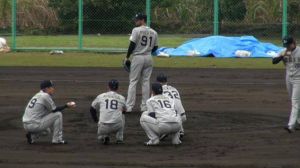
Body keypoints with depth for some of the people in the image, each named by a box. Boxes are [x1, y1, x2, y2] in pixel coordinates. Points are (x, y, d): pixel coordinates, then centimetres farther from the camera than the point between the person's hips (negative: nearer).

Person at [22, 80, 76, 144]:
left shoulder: (37, 95, 18)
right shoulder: (45, 96, -10)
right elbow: (54, 110, -5)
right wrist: (66, 106, 3)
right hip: (34, 125, -10)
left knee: (47, 130, 36)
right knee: (58, 114, -4)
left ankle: (32, 136, 11)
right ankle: (57, 139, -2)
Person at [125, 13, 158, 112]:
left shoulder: (136, 30, -10)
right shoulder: (153, 32, 8)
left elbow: (132, 45, -14)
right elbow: (155, 47, 11)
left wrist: (127, 57, -5)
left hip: (138, 57, -5)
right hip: (148, 58, 5)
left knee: (133, 81, -1)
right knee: (146, 82, 10)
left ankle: (129, 106, -5)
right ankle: (144, 106, 9)